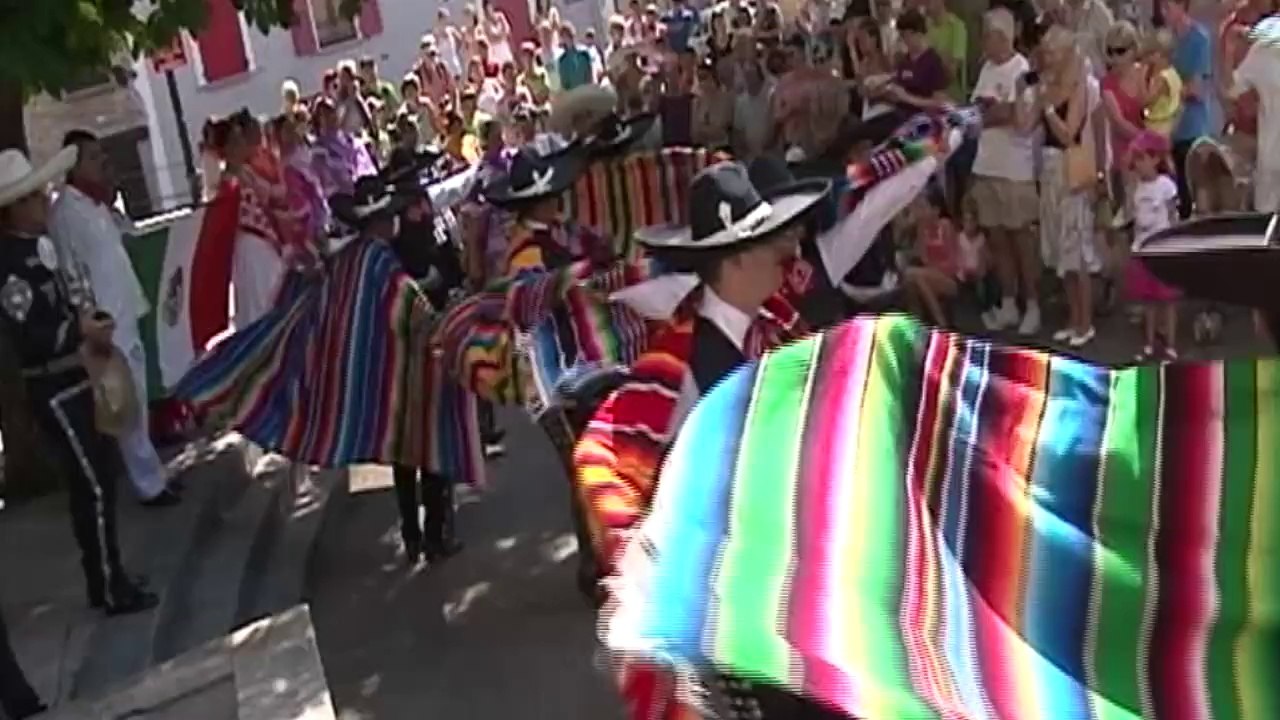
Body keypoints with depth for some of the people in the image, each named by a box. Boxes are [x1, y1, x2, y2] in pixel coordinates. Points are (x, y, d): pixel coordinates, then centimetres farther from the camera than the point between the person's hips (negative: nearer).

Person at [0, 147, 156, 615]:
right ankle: (112, 591, 9)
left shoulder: (38, 247, 9)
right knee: (93, 488, -2)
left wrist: (87, 321, 4)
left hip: (76, 383, 9)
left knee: (98, 479, 15)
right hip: (56, 394, -9)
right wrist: (79, 330, -32)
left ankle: (106, 581, 26)